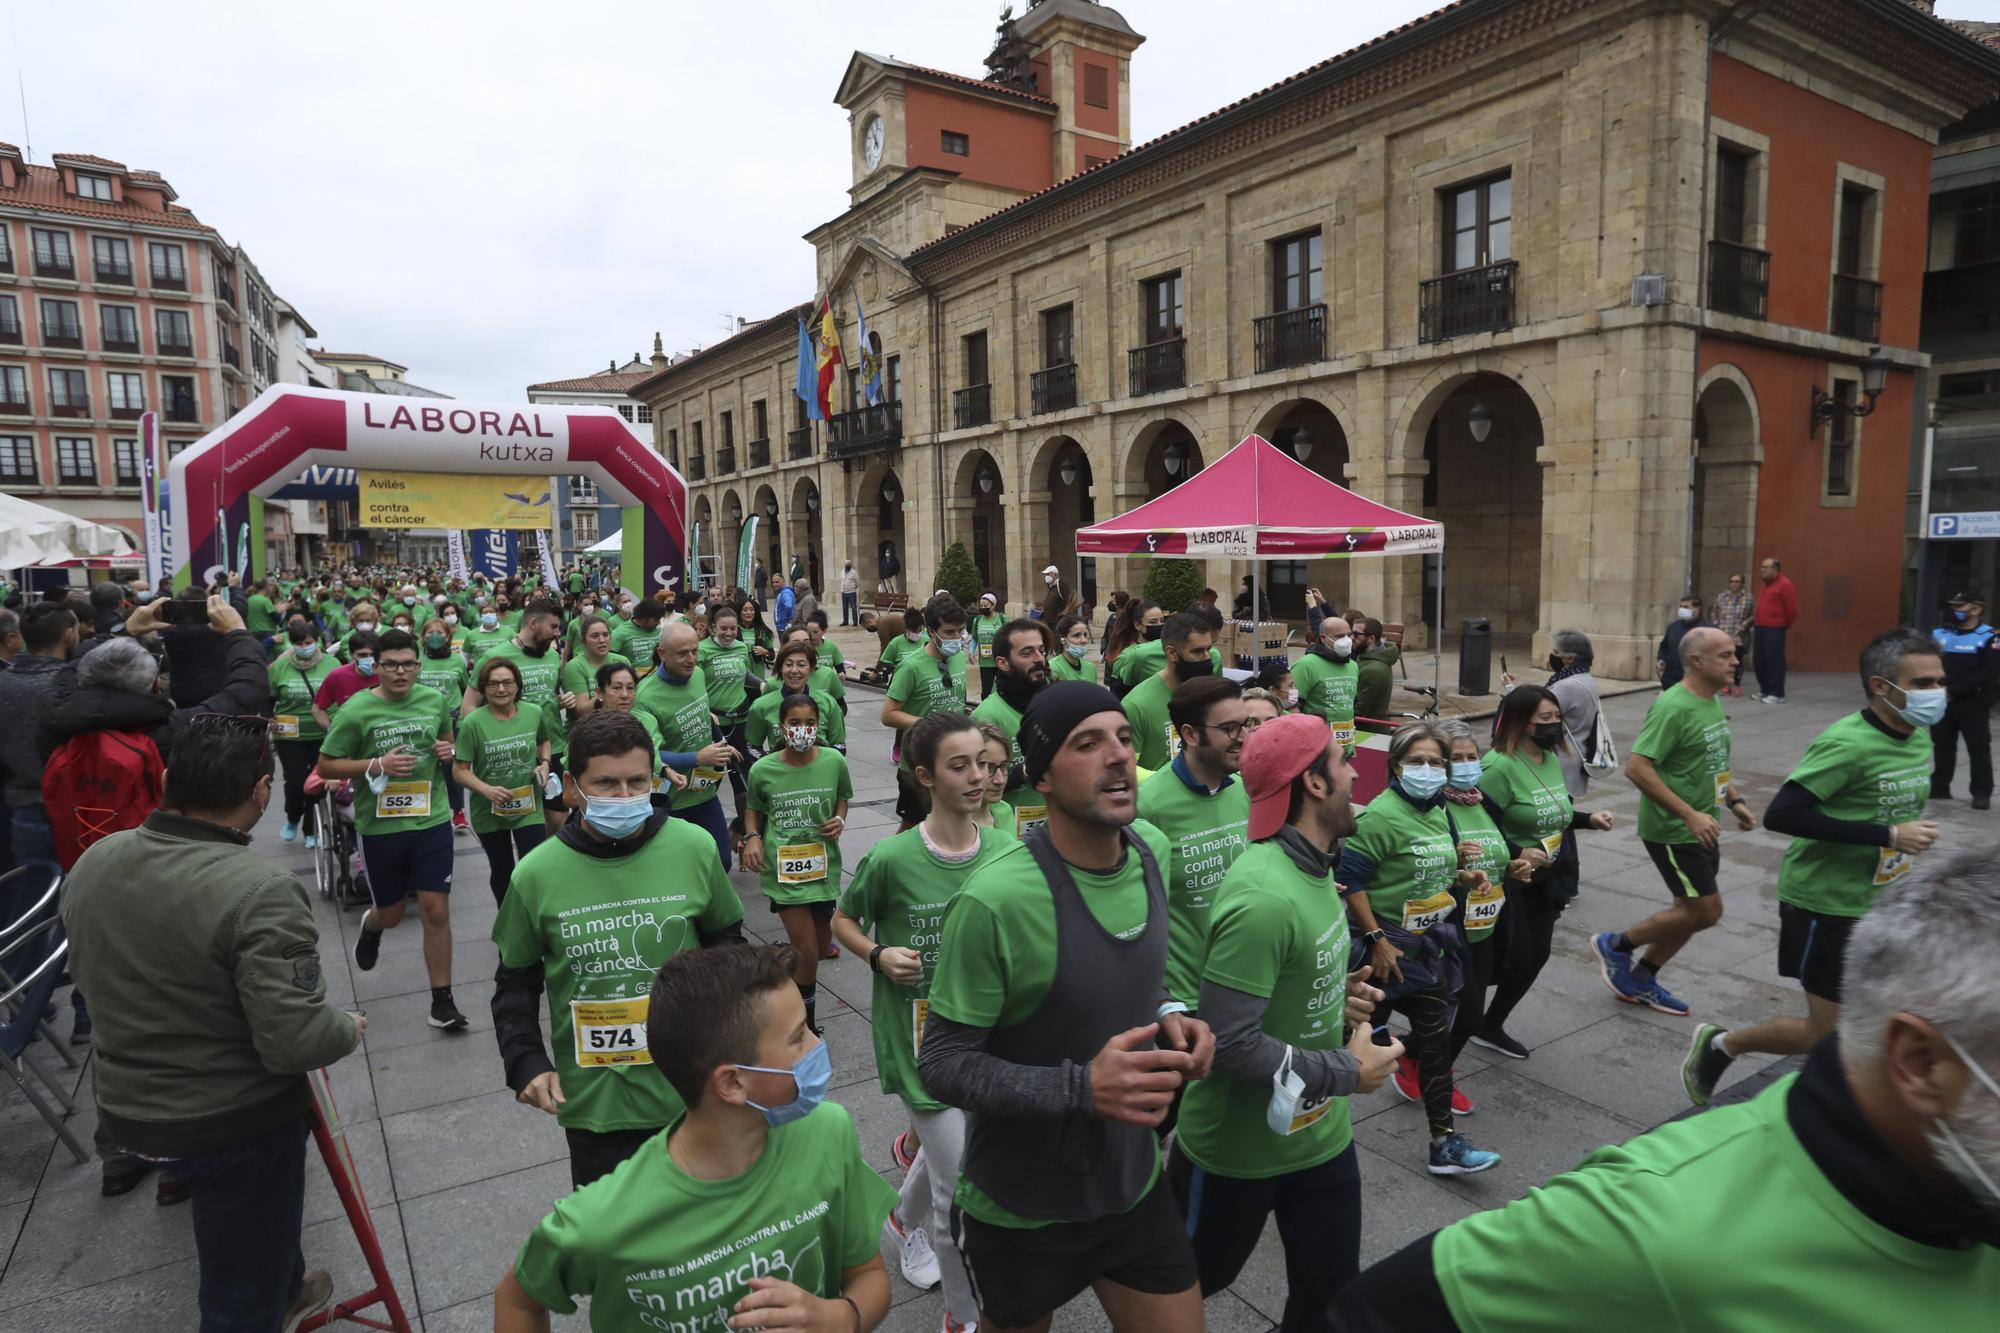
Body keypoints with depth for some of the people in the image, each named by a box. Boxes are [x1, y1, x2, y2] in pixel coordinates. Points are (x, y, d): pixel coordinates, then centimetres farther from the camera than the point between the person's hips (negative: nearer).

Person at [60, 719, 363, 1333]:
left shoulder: (91, 865, -8)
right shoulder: (258, 893, -31)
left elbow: (89, 974, 10)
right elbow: (297, 1043, -31)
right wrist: (350, 1028, -10)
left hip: (124, 1106, 8)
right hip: (235, 1124, -8)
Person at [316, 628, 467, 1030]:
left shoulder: (436, 700, 0)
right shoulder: (356, 710, -11)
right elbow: (325, 767, -6)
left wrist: (449, 751, -5)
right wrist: (376, 764, -21)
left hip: (432, 820, 1)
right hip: (381, 827, -1)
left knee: (436, 912, -1)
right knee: (391, 913, 15)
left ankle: (442, 1000, 11)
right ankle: (370, 927, 55)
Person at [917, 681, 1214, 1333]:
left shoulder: (1150, 848, -7)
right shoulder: (995, 900, -30)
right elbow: (942, 1064, -22)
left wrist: (1167, 1015, -9)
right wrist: (1082, 1088, -33)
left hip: (1134, 1183, 5)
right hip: (1020, 1210, -4)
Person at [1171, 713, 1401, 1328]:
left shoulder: (1311, 865, -2)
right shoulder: (1264, 897, -33)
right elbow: (1230, 1044, -32)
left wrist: (1336, 997, -3)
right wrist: (1346, 1071, -21)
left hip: (1320, 1132, 8)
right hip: (1239, 1148, -8)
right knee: (1187, 1281, 18)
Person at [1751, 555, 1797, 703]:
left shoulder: (1784, 585, -8)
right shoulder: (1765, 585, 18)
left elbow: (1792, 609, -9)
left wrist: (1785, 625, 1)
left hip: (1774, 629, -8)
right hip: (1759, 628, 8)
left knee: (1774, 660, -6)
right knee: (1758, 660, 10)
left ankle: (1777, 694, -2)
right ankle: (1764, 690, 22)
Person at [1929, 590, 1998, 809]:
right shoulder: (1939, 634, 9)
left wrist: (1954, 690, -18)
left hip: (1973, 704, -4)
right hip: (1942, 702, 4)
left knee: (1978, 748, 0)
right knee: (1942, 746, 12)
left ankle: (1982, 793, 6)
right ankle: (1939, 787, 21)